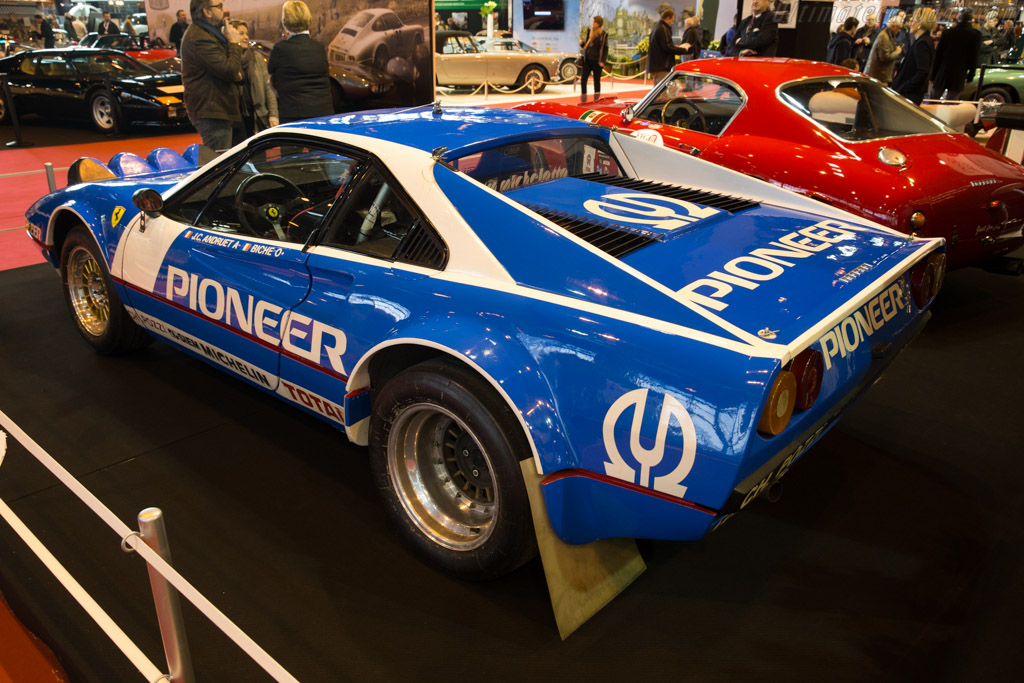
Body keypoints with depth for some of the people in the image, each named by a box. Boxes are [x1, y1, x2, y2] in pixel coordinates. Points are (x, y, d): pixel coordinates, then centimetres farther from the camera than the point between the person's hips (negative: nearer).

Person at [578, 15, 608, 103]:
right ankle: (583, 99, 3)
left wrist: (602, 61, -13)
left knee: (597, 80, 4)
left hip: (596, 61, -4)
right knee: (583, 79, -3)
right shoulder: (589, 31, 10)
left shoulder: (603, 35, -4)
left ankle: (596, 99, 14)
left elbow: (605, 49, -4)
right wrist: (581, 43, -4)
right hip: (587, 60, 4)